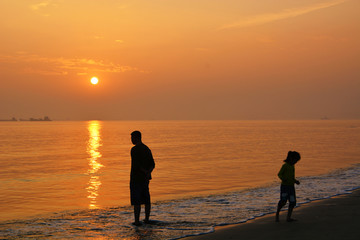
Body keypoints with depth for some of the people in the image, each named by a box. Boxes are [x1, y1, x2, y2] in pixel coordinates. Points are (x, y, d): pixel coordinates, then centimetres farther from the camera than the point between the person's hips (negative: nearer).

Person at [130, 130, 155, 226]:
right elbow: (152, 164, 7)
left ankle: (137, 221, -5)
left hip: (136, 178, -8)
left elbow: (137, 164, -22)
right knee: (146, 199, 13)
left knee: (136, 201, -5)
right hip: (145, 179, 8)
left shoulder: (134, 149, -14)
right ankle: (147, 219, 19)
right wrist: (148, 172, -7)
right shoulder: (147, 149, 12)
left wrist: (145, 172, -12)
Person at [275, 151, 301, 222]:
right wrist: (283, 179, -28)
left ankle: (288, 217, -1)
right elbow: (279, 174, -10)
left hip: (291, 186, 7)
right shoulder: (285, 165, -8)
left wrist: (295, 181, 8)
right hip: (284, 186, -7)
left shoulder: (292, 166, 15)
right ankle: (277, 214, 6)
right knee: (283, 201, -16)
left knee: (292, 202, -3)